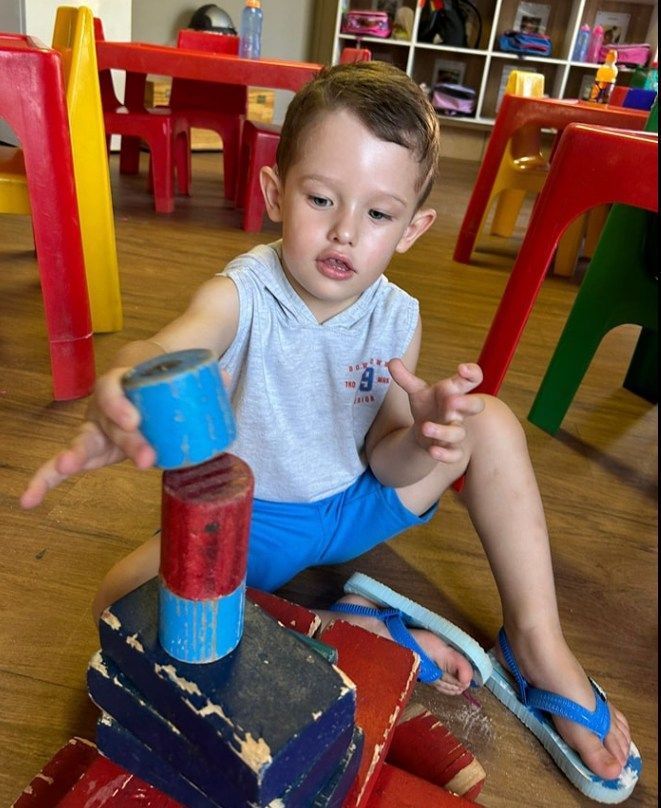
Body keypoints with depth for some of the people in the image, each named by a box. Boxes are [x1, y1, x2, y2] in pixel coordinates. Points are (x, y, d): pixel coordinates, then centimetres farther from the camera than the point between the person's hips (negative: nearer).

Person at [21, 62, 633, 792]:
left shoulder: (398, 319, -11)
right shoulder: (241, 295, -22)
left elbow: (385, 463, -9)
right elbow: (167, 350, -45)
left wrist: (422, 437, -33)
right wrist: (122, 396, -70)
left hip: (352, 504, 3)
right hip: (246, 519, -2)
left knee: (491, 422, -11)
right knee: (123, 600, -28)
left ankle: (537, 642, -2)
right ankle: (352, 633, -18)